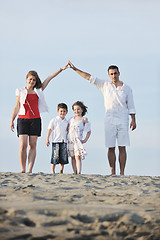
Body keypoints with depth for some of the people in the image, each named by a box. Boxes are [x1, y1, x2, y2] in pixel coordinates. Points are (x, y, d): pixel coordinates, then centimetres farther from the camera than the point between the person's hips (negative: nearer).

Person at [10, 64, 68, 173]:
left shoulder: (38, 91, 12)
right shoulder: (20, 91, 10)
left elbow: (49, 78, 10)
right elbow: (17, 106, 11)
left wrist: (61, 69, 6)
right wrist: (12, 121, 7)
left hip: (35, 119, 2)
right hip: (23, 119, -2)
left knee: (32, 146, -2)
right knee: (23, 145, -11)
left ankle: (30, 170, -3)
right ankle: (22, 170, -6)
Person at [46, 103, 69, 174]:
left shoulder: (66, 122, 13)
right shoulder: (54, 120, 0)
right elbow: (49, 130, 0)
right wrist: (47, 139, -5)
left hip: (64, 142, 4)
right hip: (56, 141, -4)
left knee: (63, 157, 3)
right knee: (55, 157, -7)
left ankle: (61, 171, 11)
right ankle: (52, 171, -2)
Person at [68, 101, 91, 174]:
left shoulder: (84, 119, 3)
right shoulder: (71, 119, 14)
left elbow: (89, 131, 6)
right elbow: (68, 130, 21)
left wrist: (85, 140, -3)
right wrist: (66, 138, 10)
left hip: (78, 140, -4)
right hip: (70, 140, 4)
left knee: (78, 156, -17)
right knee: (73, 157, 5)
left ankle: (79, 173, -24)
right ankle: (75, 173, 9)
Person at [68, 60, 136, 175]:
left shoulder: (127, 89, 8)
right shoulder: (105, 85, 9)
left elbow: (131, 106, 9)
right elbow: (89, 77, 8)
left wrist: (133, 120, 0)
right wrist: (75, 69, 4)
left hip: (123, 121, -1)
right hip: (109, 121, 1)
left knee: (122, 147, -4)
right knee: (111, 148, -2)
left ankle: (122, 172, -3)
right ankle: (113, 172, 2)